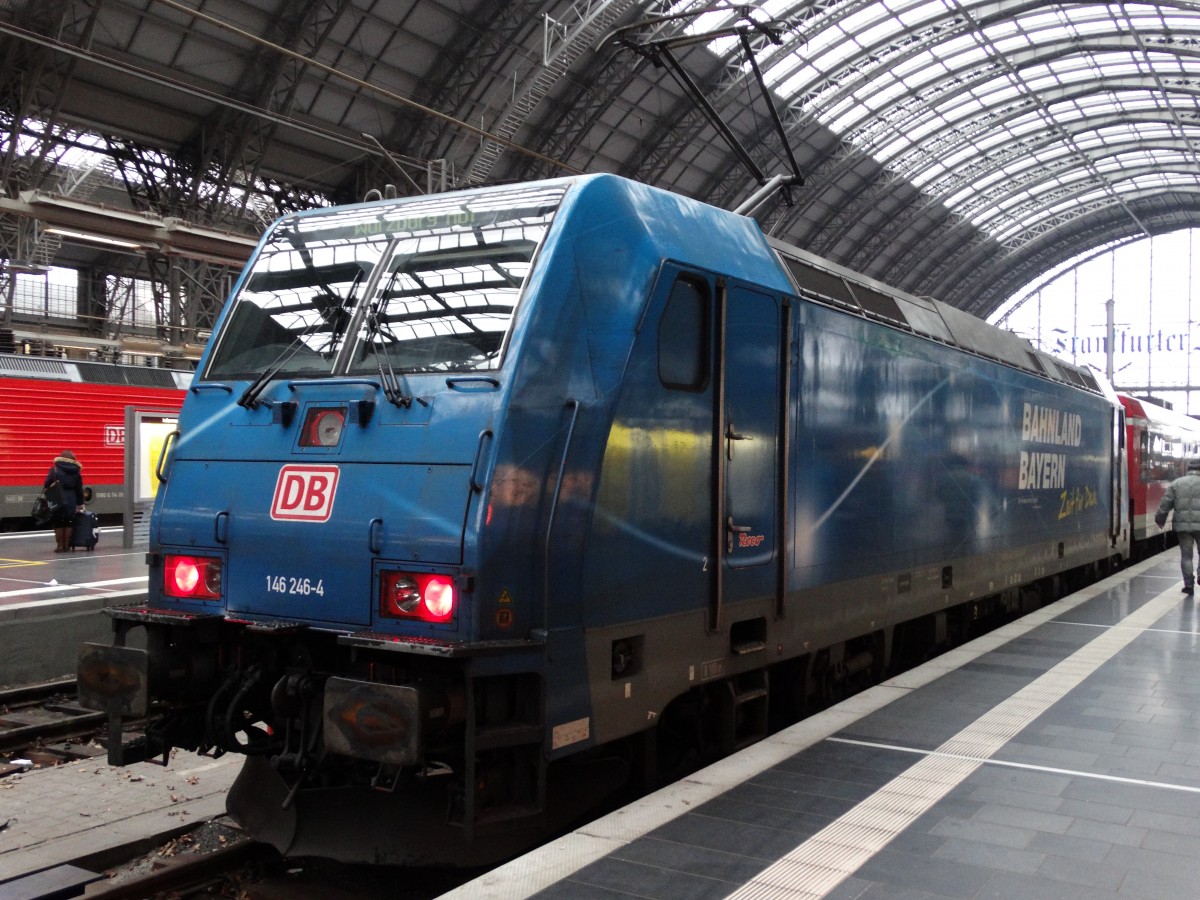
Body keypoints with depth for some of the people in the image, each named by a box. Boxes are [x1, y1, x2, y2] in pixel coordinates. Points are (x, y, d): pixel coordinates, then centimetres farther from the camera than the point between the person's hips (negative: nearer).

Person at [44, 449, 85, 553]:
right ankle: (67, 545, 10)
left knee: (58, 523, 4)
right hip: (71, 502, 3)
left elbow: (46, 485, -6)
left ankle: (60, 546, 5)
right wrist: (80, 504, 17)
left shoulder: (55, 470, -1)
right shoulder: (76, 472, 8)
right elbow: (79, 490, 11)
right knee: (68, 523, 9)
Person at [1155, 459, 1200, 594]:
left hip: (1182, 525, 2)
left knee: (1186, 554, 7)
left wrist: (1160, 519, 16)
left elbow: (1165, 504, 4)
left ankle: (1189, 584, 6)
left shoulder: (1176, 483, 4)